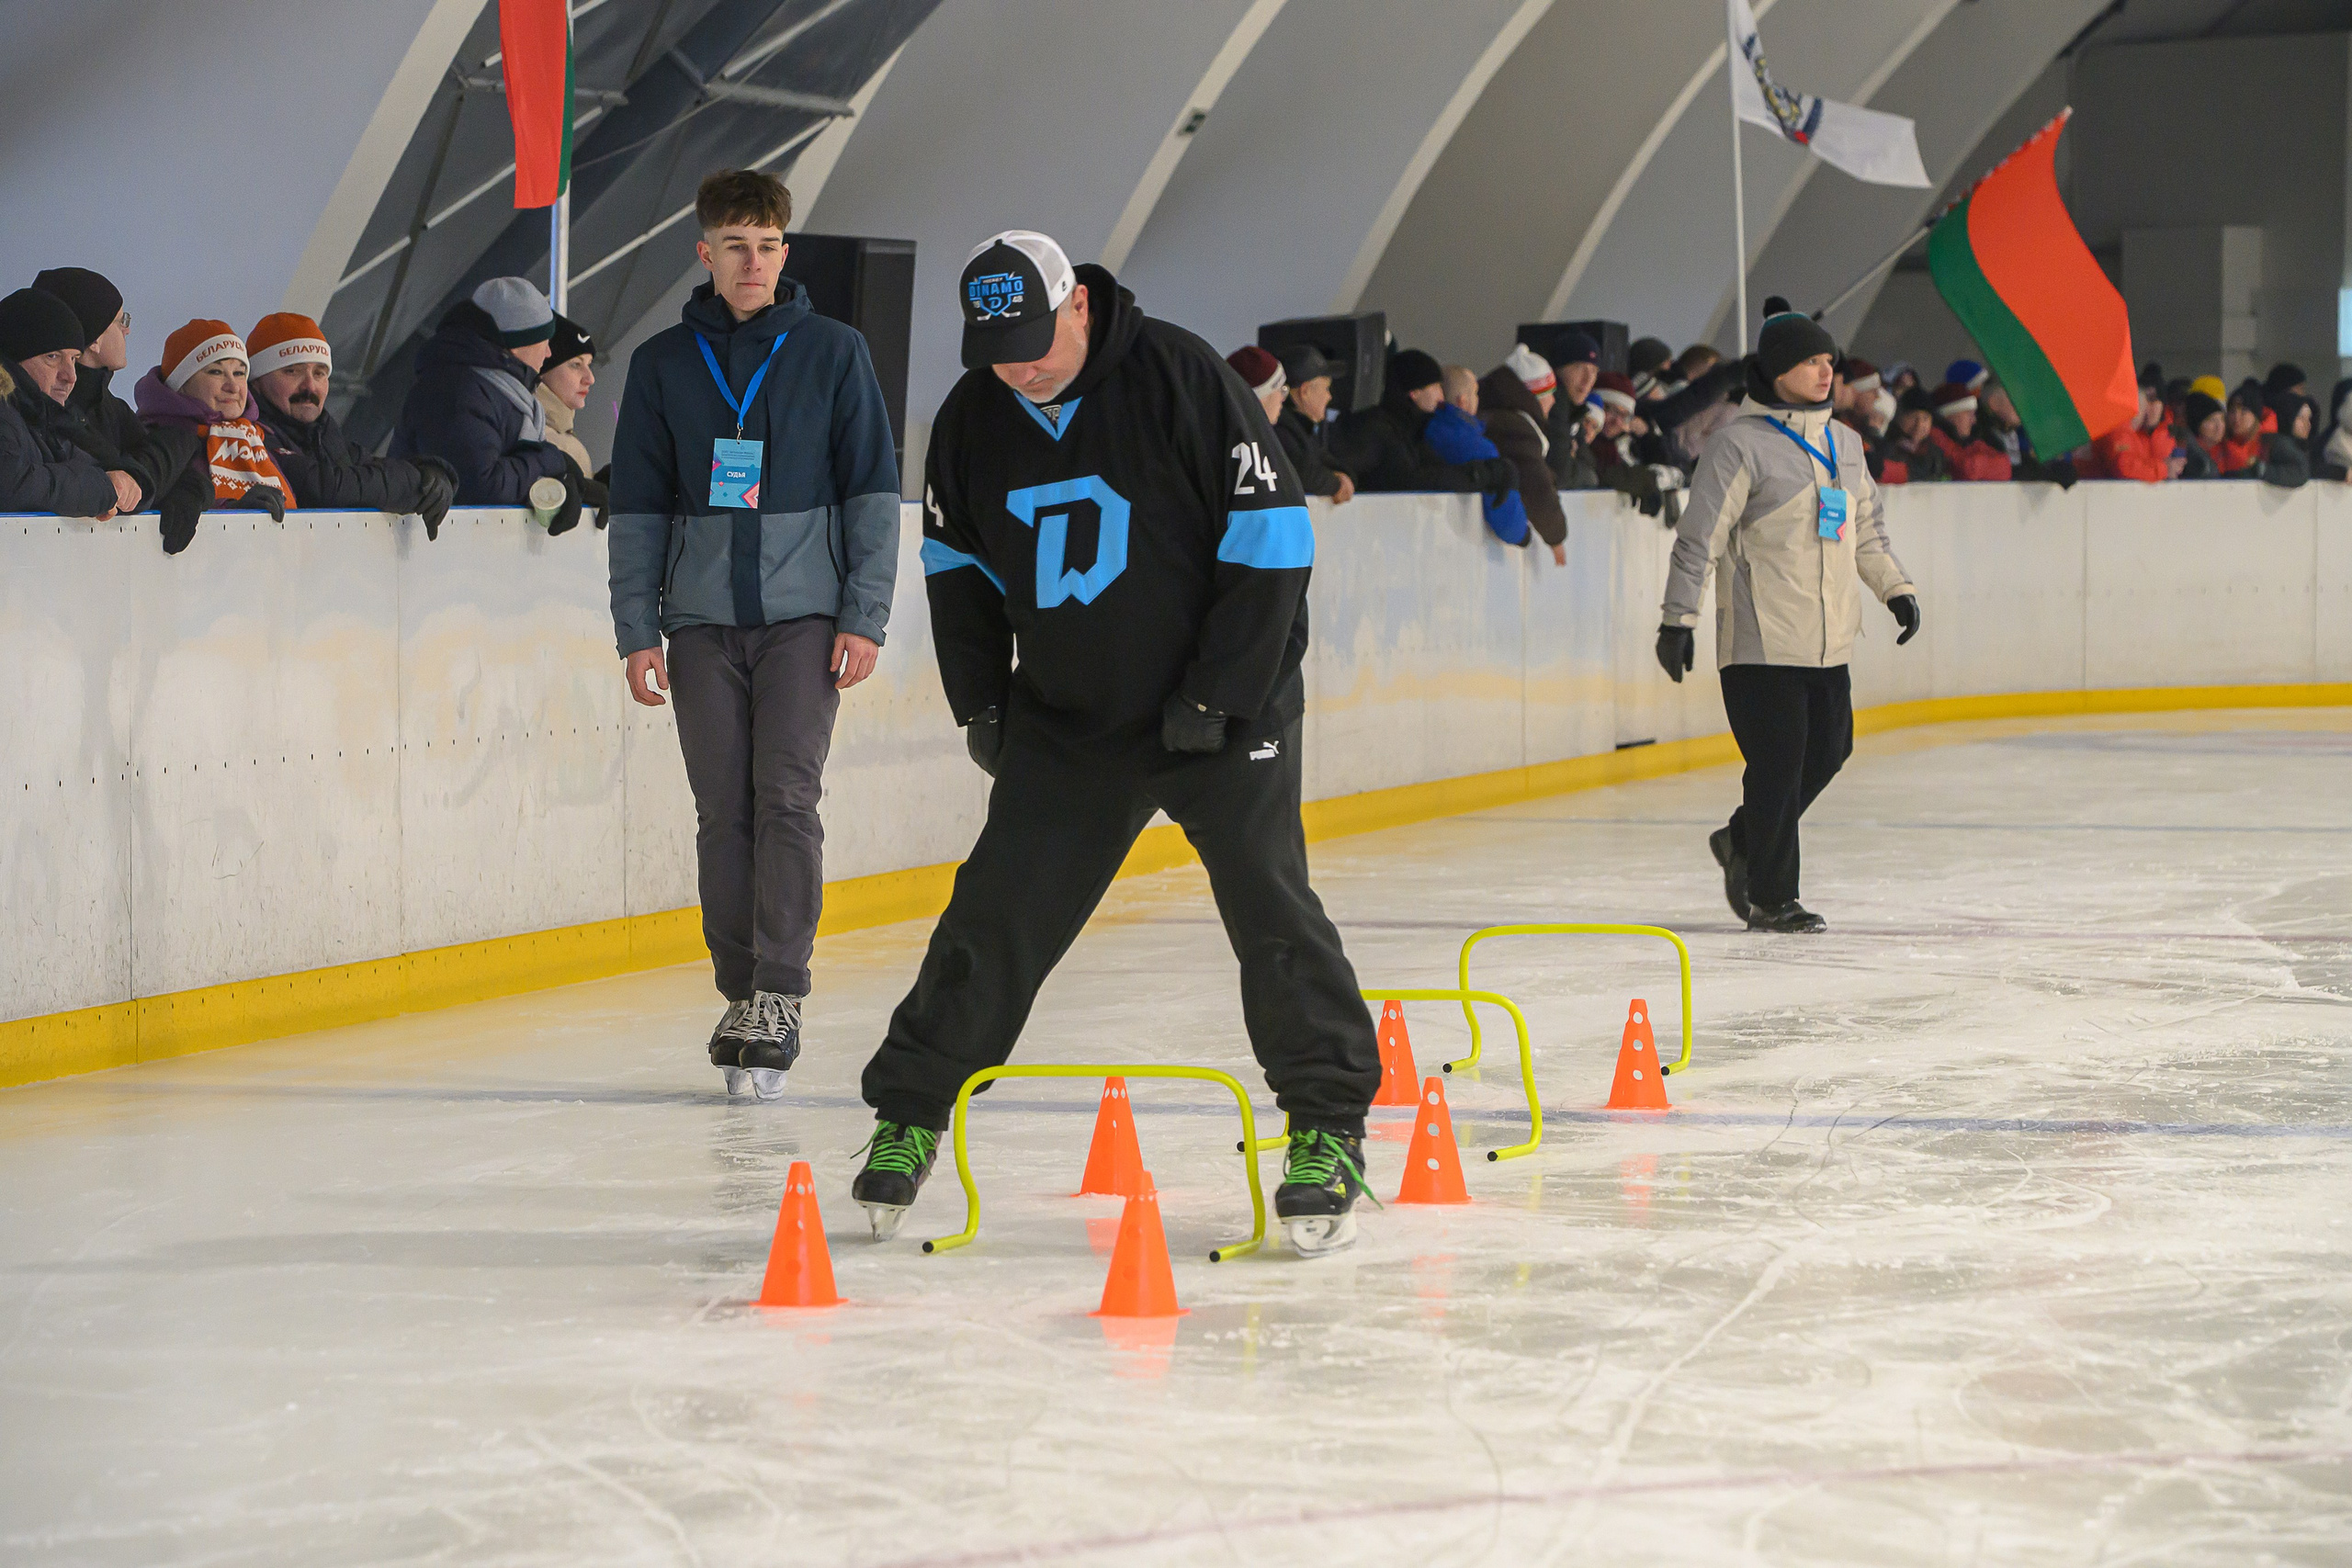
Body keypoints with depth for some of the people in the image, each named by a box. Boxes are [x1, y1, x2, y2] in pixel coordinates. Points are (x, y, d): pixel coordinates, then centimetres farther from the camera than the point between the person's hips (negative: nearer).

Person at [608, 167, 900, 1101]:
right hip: (701, 619, 2)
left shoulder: (832, 352, 3)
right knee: (722, 812, 3)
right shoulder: (663, 364, 7)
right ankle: (739, 996, 12)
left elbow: (872, 490, 4)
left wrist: (864, 615, -3)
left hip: (804, 614, -2)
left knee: (787, 799, -11)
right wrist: (635, 630, 4)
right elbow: (636, 506, 10)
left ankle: (779, 1000, -10)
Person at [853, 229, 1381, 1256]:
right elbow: (958, 564, 14)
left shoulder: (1183, 380, -17)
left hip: (1226, 707, -4)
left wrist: (1217, 699, -17)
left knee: (1268, 908, -11)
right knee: (996, 913, 0)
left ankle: (1328, 1132, -1)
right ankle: (907, 1117, 11)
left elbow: (1270, 538, -15)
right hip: (1065, 719, 4)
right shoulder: (974, 418, -2)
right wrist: (981, 703, 6)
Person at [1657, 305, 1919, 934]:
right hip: (1761, 640, -7)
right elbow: (1699, 536, -9)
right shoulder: (1741, 443, -8)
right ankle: (1770, 899, 5)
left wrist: (1897, 588, 17)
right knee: (1778, 764, -6)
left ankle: (1744, 841, 31)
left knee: (1829, 751, 9)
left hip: (1827, 643, 7)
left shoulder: (1842, 444, 14)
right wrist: (1678, 618, -12)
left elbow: (1866, 529, 26)